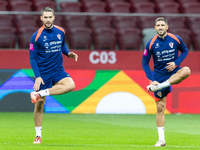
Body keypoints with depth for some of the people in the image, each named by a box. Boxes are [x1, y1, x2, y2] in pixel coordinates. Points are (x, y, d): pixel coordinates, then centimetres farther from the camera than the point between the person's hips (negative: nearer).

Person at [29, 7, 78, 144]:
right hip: (43, 73, -3)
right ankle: (38, 135, 12)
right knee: (40, 104, -2)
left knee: (70, 85, -28)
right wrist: (37, 76, -17)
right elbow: (32, 58, -8)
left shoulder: (60, 32, 2)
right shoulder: (36, 36, -10)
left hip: (58, 70, 3)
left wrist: (68, 53, -1)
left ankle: (38, 94, -21)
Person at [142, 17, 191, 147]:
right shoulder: (151, 44, -7)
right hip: (159, 76, 0)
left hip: (174, 73, 0)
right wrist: (152, 79, -10)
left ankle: (156, 87, -27)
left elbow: (185, 51, 9)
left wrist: (176, 63, -10)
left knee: (186, 71, -34)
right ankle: (161, 140, 4)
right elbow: (145, 62, 0)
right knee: (160, 108, -3)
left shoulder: (175, 39, -6)